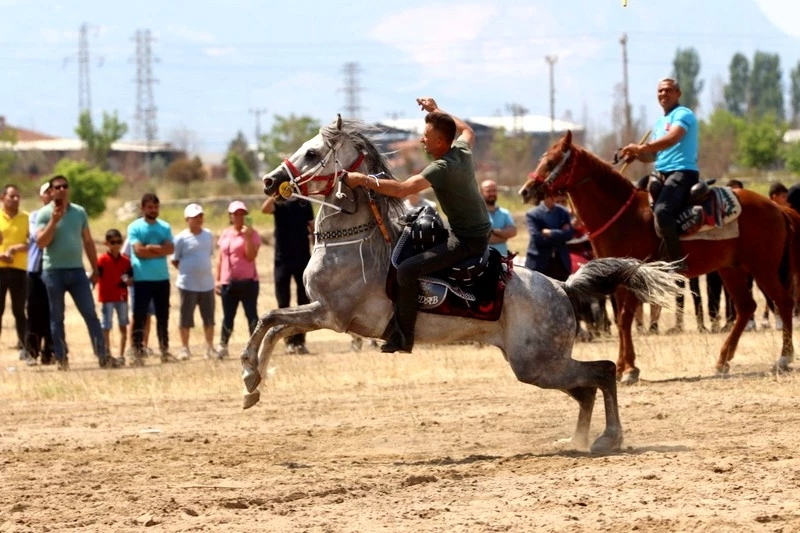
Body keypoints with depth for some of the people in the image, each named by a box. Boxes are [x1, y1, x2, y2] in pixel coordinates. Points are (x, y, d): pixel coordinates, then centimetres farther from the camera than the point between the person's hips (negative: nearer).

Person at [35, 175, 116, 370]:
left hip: (77, 271, 3)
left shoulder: (79, 212, 9)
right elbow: (41, 242, -12)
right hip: (54, 271, -3)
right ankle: (61, 359, 8)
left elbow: (88, 242, 14)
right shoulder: (45, 214, -3)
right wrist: (54, 221, -20)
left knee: (91, 314, -3)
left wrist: (95, 269, 11)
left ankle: (103, 356, -6)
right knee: (57, 318, 4)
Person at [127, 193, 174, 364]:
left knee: (163, 316, 9)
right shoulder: (135, 227, -3)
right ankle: (137, 352, -3)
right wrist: (159, 250, -8)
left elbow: (170, 248, -5)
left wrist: (149, 247, -13)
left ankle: (165, 350, 15)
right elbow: (139, 251, -15)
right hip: (142, 279, -4)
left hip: (162, 278, 4)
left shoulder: (165, 227, 9)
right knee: (139, 317, -5)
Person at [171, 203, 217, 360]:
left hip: (207, 284, 4)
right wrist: (187, 271, -4)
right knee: (186, 319, 2)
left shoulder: (208, 235, 6)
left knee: (209, 318, 8)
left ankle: (210, 348, 17)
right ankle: (185, 349, 11)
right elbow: (174, 260, -1)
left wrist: (201, 269, 9)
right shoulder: (181, 238, -8)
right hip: (188, 285, -4)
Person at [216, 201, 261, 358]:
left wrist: (248, 237, -21)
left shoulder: (251, 234, -2)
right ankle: (222, 346, 19)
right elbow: (221, 259, 15)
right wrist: (217, 279, 12)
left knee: (251, 315, -4)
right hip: (228, 282, 4)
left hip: (247, 281, -4)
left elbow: (251, 256, -14)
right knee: (228, 316, 10)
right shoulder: (225, 234, 13)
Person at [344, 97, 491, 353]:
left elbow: (401, 189, -32)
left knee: (407, 269, -21)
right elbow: (467, 131, 30)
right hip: (480, 231, 11)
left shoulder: (442, 168, -22)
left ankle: (402, 336, -15)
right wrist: (437, 111, 33)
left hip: (467, 240, -11)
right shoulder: (463, 150, 4)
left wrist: (364, 179, -25)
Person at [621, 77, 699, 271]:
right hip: (662, 174, 10)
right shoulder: (659, 122, 23)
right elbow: (653, 154, 25)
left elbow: (672, 139, -23)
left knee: (662, 211, -33)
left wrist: (641, 147, -28)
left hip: (682, 172, -10)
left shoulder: (683, 115, -5)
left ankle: (677, 262, -32)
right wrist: (636, 154, 3)